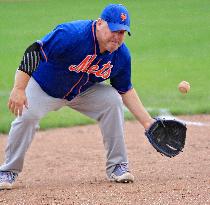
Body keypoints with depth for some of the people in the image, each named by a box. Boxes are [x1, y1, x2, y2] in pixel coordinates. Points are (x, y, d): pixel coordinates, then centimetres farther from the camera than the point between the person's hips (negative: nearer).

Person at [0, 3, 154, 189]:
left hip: (83, 91, 4)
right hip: (44, 88, -4)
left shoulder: (122, 55, -17)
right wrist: (19, 89, -43)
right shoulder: (72, 34, -37)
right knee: (27, 116, -28)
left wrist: (147, 121, -7)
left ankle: (117, 166, -7)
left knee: (113, 100, -18)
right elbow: (33, 52, -37)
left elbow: (125, 90, -2)